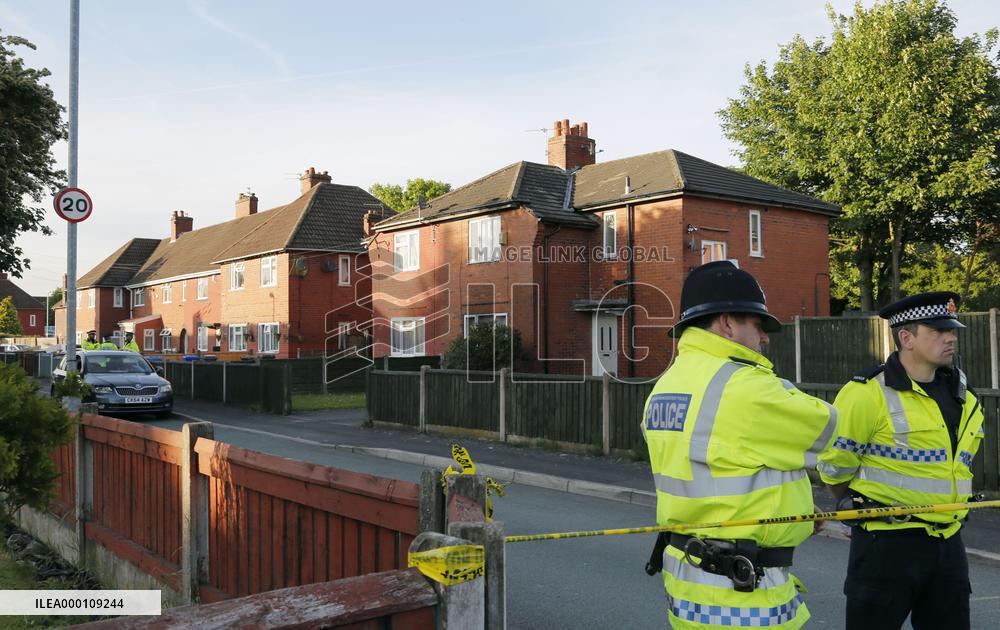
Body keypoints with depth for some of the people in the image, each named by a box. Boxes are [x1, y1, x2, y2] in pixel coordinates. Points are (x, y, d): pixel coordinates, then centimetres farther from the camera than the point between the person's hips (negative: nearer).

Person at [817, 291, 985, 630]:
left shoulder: (962, 395, 7)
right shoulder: (868, 394, -17)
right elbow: (834, 468, -9)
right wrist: (863, 510, 7)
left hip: (948, 542, 7)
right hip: (887, 544, -7)